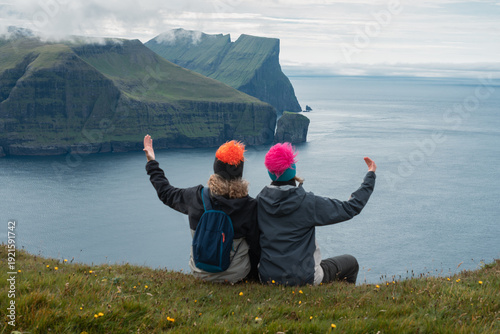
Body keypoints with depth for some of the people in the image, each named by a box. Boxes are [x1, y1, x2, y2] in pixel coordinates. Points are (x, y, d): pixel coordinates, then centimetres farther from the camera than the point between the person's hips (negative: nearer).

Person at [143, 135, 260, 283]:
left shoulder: (196, 197, -15)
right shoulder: (249, 206, -20)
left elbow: (166, 192, 6)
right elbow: (255, 245, -10)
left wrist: (151, 163, 19)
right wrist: (255, 274, 8)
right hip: (235, 274, -3)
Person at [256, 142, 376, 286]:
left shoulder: (259, 201, -6)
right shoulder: (308, 202, -19)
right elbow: (350, 208, -10)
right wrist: (370, 176, 0)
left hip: (267, 278, 5)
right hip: (302, 278, -5)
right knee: (351, 262, 20)